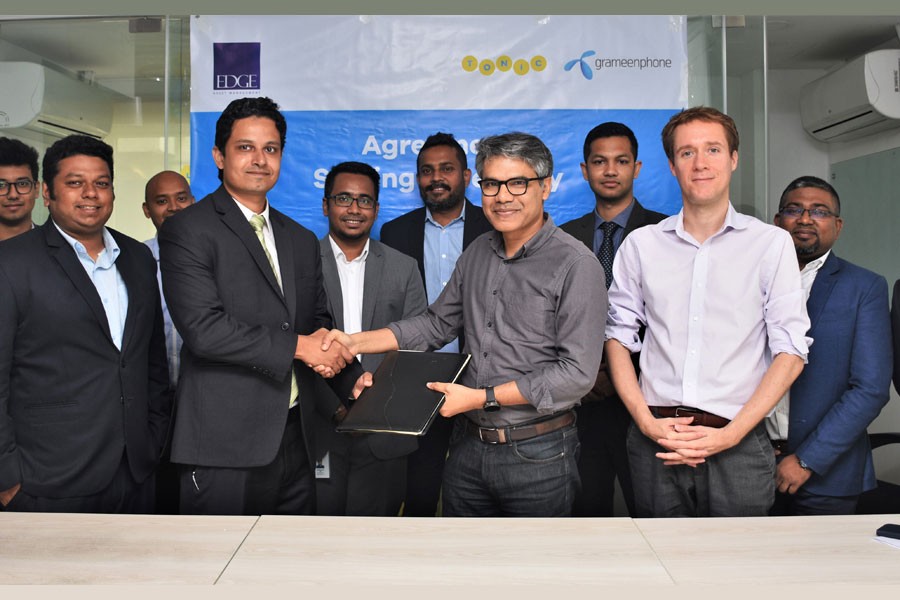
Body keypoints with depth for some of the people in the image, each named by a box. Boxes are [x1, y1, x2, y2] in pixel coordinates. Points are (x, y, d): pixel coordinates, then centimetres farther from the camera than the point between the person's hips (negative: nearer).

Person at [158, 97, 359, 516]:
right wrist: (297, 346, -14)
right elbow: (203, 328, -17)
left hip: (295, 441, 6)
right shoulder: (186, 230, -5)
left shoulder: (302, 240, 15)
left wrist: (352, 383, 2)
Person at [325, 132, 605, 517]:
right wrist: (355, 342, 3)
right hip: (468, 445, 6)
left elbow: (577, 373, -18)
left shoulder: (576, 265, -14)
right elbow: (437, 323, 13)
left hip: (536, 455, -5)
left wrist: (482, 398, -19)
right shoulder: (478, 253, 7)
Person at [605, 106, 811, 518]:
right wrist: (647, 422, -6)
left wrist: (730, 434, -10)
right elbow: (618, 338, 6)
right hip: (655, 443, 1)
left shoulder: (772, 244, 2)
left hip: (738, 445, -1)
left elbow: (790, 352, -2)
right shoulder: (640, 245, 7)